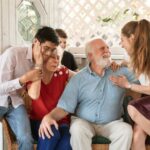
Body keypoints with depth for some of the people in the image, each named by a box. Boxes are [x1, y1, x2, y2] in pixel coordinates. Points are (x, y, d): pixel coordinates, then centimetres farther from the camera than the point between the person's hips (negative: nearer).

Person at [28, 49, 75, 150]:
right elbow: (34, 95, -29)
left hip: (60, 121, 2)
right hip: (39, 122, -1)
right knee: (52, 133, -35)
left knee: (68, 139, -31)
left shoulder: (62, 72, -1)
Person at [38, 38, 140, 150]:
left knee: (126, 130, -28)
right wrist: (49, 116, -27)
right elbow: (64, 107, -8)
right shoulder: (78, 78, -2)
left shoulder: (121, 71, 2)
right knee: (77, 128, -33)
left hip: (112, 123, 1)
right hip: (84, 122, -1)